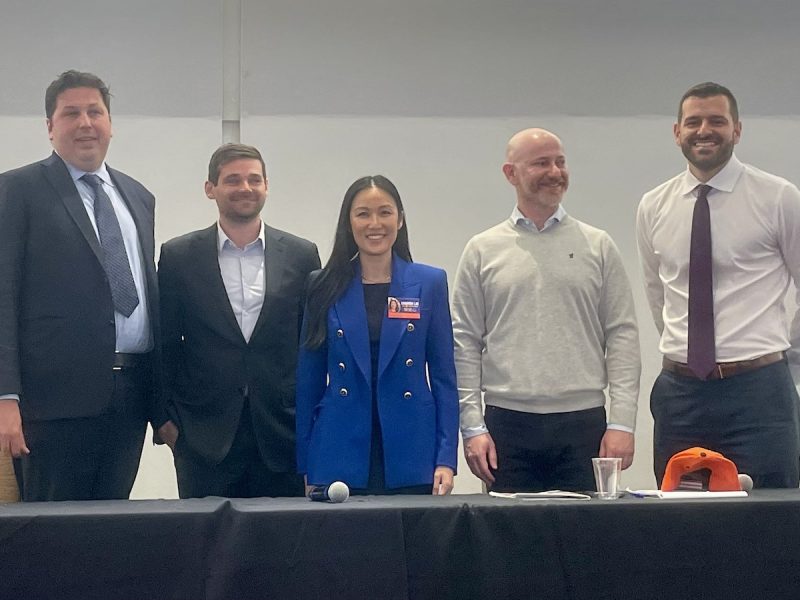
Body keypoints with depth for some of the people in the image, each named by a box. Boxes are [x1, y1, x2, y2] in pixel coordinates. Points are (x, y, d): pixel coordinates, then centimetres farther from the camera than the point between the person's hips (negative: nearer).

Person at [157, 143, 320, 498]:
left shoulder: (301, 256, 7)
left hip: (283, 433, 1)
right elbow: (164, 345, 6)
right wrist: (165, 417, 2)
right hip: (204, 437, -1)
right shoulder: (178, 256, 4)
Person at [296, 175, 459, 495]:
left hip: (411, 458, 0)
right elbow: (309, 380, 7)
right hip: (340, 461, 0)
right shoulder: (325, 287, 5)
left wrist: (446, 459, -4)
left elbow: (443, 375, 4)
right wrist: (305, 466, 4)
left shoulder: (430, 283, 5)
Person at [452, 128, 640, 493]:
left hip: (583, 424, 0)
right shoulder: (482, 251, 8)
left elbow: (622, 336, 5)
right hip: (507, 425, 0)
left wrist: (622, 422, -3)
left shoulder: (598, 247, 9)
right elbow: (464, 343, 6)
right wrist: (472, 426, -2)